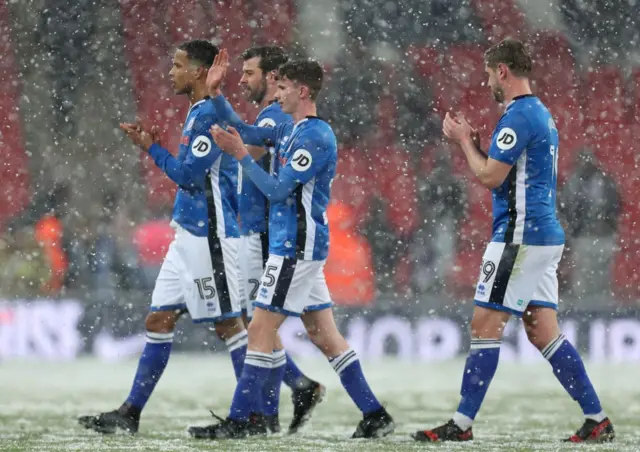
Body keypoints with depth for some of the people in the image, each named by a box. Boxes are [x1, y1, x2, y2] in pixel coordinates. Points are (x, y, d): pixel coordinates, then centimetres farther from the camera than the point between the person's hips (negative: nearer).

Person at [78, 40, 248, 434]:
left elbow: (189, 174, -17)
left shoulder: (211, 114, -15)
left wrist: (151, 148, -8)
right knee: (159, 320, 8)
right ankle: (130, 414, 8)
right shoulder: (198, 113, 15)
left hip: (209, 237, -10)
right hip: (189, 236, 10)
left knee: (228, 323, -4)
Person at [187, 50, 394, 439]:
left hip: (296, 247, -10)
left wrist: (240, 154, -14)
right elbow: (248, 132, 23)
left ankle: (237, 422, -4)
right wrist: (216, 93, 14)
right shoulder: (290, 131, 14)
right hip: (301, 246, 10)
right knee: (323, 334, 9)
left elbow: (278, 189, -18)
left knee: (261, 329, -7)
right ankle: (374, 415, 8)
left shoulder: (315, 137, -15)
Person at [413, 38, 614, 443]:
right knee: (544, 332, 9)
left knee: (485, 327, -7)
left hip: (520, 237, -10)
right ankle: (597, 420, 6)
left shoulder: (519, 116, -14)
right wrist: (474, 143, 14)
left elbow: (490, 177, -15)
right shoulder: (542, 114, 19)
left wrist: (464, 140, -1)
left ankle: (462, 424, -6)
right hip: (545, 237, 10)